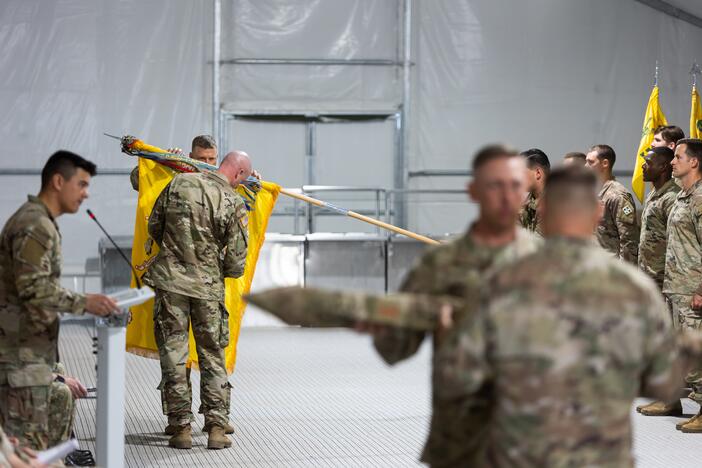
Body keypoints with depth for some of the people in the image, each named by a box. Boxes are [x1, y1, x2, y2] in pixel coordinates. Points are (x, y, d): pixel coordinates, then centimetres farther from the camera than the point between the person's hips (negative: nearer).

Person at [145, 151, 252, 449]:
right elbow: (235, 264, -8)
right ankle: (216, 428, 9)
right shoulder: (234, 204, -9)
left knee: (173, 357, 6)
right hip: (208, 288, -1)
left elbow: (154, 226, 9)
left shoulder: (179, 183, -1)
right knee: (213, 358, 11)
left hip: (169, 281, 2)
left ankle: (182, 428, 6)